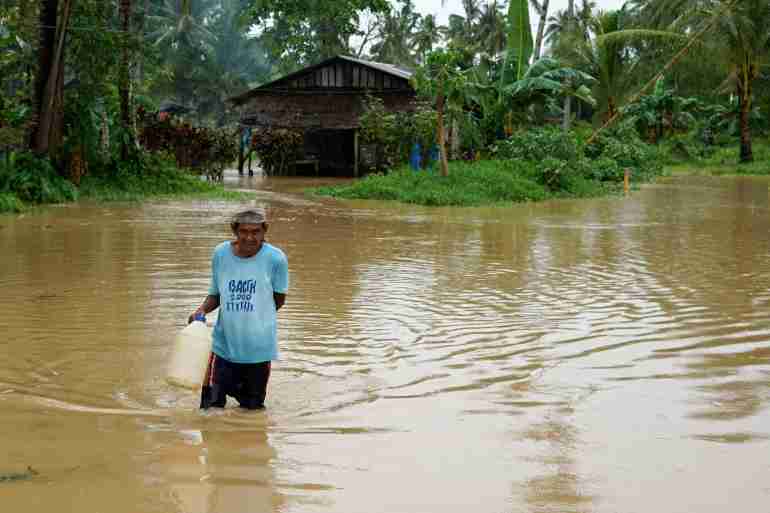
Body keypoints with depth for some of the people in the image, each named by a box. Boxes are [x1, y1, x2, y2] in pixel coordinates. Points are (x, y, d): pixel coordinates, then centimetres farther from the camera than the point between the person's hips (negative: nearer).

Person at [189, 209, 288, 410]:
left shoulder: (275, 259, -11)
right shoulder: (221, 254, -3)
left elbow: (279, 299, 2)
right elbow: (215, 294, 8)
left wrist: (254, 317, -2)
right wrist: (202, 310, -10)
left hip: (258, 348, -1)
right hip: (224, 345, 2)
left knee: (252, 408, 12)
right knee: (211, 407, 2)